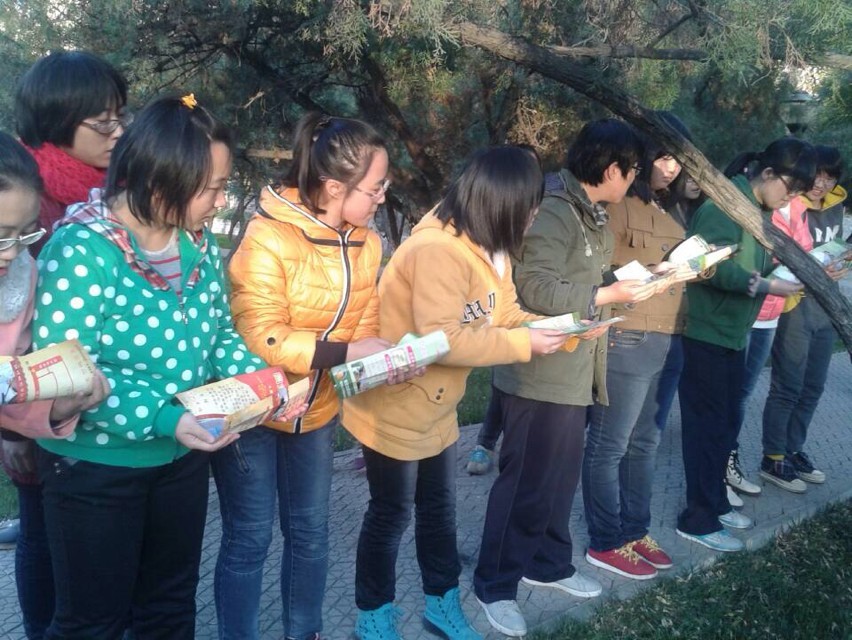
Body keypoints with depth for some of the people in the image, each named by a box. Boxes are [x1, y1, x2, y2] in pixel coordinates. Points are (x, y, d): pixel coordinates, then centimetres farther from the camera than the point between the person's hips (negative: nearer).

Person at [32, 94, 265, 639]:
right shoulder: (81, 251, -23)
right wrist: (164, 416, -35)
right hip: (95, 467, -6)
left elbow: (220, 335, 6)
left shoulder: (200, 244, -3)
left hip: (183, 457, 6)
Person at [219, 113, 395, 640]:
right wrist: (344, 352, -29)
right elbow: (261, 339, -26)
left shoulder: (366, 243, -2)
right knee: (250, 539, 6)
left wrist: (381, 360, -18)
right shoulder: (267, 238, -23)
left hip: (317, 409, 6)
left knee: (310, 532, 17)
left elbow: (363, 329, 2)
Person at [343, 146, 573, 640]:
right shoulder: (437, 251, -29)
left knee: (440, 509, 20)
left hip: (437, 409, 9)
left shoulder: (490, 248, 3)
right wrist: (526, 344, -27)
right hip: (395, 409, -9)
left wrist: (561, 330, -11)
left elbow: (505, 317, 4)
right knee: (391, 514, 9)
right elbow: (441, 339, -35)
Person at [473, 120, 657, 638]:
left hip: (574, 371, 10)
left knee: (561, 477, 20)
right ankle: (495, 585, 17)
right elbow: (536, 289, -25)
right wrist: (609, 295, -21)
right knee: (527, 483, 1)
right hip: (542, 373, -10)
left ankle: (548, 564, 38)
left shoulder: (592, 215, 14)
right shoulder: (553, 212, -18)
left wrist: (630, 282, 4)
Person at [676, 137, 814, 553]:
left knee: (726, 422, 17)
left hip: (731, 332, 9)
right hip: (707, 332, -9)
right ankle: (698, 520, 12)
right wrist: (765, 285, -25)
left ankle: (715, 502, 32)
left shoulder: (758, 209, 13)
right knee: (707, 424, -1)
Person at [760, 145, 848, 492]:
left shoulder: (835, 206, 7)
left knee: (812, 388, 15)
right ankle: (773, 459, 13)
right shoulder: (789, 209, -15)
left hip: (826, 307, 8)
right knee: (787, 388, 0)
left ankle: (794, 449, 29)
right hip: (794, 308, -8)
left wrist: (838, 265, 1)